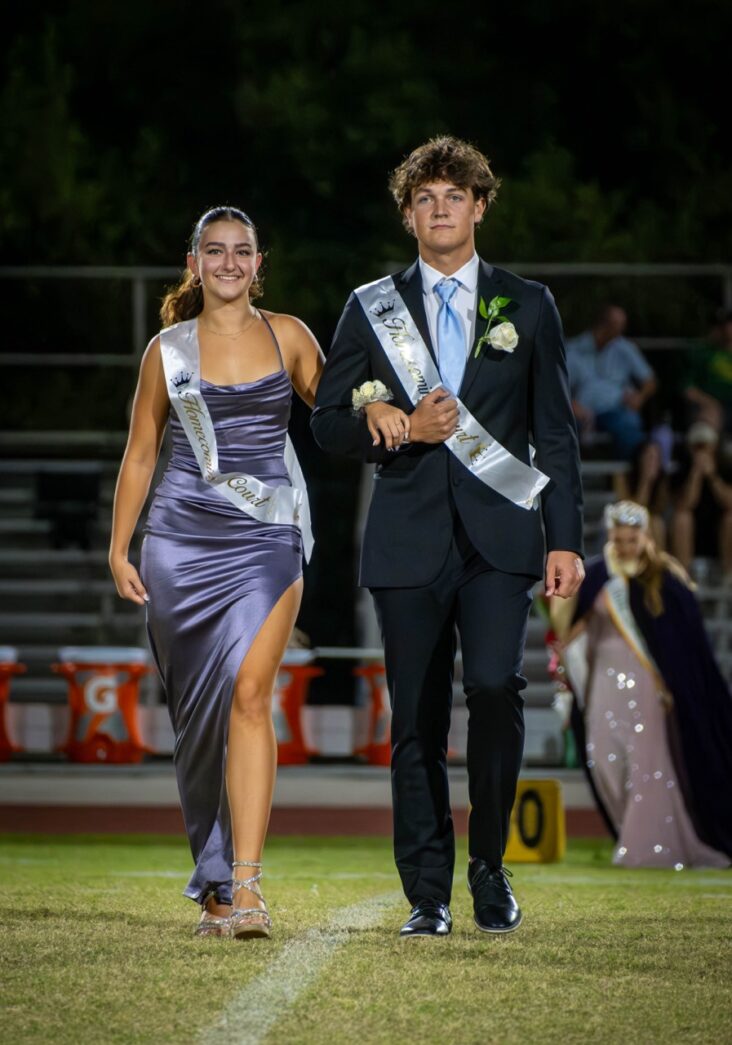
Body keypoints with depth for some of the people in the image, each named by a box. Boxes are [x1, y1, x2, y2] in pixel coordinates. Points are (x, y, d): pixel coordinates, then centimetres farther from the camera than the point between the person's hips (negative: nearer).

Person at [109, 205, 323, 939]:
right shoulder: (168, 349, 7)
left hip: (266, 540, -1)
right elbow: (140, 453, 11)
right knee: (197, 710, 4)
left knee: (248, 695, -15)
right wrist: (118, 549, 6)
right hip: (182, 540, 1)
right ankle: (213, 882, 18)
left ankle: (244, 886, -20)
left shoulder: (286, 336, 7)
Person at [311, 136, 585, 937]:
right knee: (416, 719, 1)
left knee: (494, 686, -19)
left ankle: (489, 867, -2)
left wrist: (565, 539, 2)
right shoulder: (371, 309, 11)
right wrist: (401, 430, -9)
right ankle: (428, 895, 8)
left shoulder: (527, 306, 11)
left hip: (498, 538, -1)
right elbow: (328, 422, 9)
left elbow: (555, 432, 10)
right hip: (409, 538, 1)